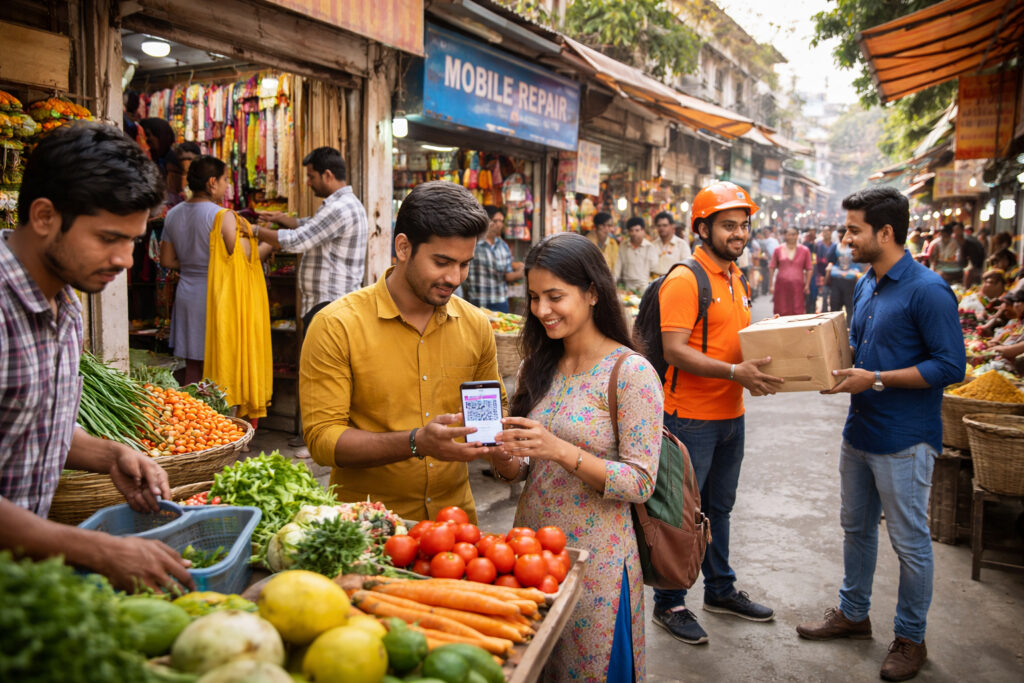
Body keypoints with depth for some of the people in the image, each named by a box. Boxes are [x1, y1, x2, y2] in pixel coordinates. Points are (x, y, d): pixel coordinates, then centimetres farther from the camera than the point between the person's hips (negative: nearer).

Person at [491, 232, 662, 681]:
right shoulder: (539, 366, 5)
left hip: (594, 559, -5)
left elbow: (640, 483, -16)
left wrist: (559, 450, -27)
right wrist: (502, 456, -13)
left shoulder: (631, 372, -13)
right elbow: (521, 471, 9)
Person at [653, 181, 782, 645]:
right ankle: (668, 604, 18)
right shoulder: (684, 280, -16)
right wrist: (734, 372, -30)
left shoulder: (734, 277, 13)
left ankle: (720, 590, 37)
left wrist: (760, 368, 5)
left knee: (718, 507, 21)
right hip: (690, 418, -8)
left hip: (730, 416, 9)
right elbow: (674, 349, -23)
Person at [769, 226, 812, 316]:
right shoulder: (778, 250, 7)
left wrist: (807, 285, 2)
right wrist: (771, 285, 5)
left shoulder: (804, 250, 7)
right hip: (781, 286, 0)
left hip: (798, 286, 0)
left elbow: (808, 269, 9)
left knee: (797, 312, -5)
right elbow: (772, 268, 10)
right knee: (781, 312, -2)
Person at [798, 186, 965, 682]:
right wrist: (837, 366, 1)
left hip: (903, 441, -8)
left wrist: (875, 379, -23)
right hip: (859, 432, 8)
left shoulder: (928, 291, -18)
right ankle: (853, 614, 38)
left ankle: (910, 638, 25)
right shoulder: (866, 285, 8)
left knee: (910, 543, 7)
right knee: (856, 528, 20)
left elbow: (950, 366, -21)